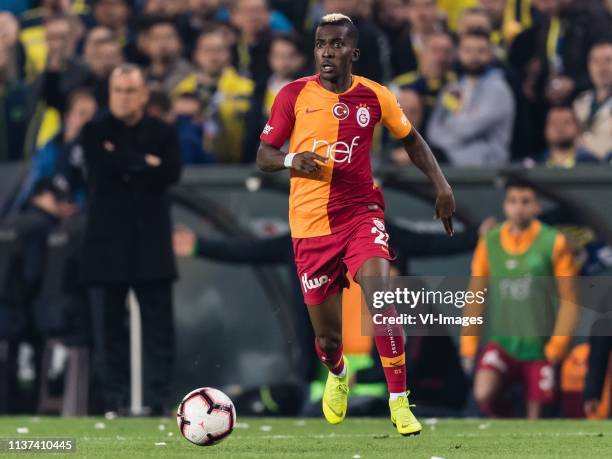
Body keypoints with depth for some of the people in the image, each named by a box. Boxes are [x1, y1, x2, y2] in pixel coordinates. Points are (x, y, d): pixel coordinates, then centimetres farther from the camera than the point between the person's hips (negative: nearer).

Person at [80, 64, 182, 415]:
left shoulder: (163, 134, 10)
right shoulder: (96, 132, 9)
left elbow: (171, 173, -7)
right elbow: (103, 166, -10)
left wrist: (125, 167, -7)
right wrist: (145, 164, -5)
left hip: (151, 244, 0)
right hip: (107, 244, 0)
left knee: (159, 327, -2)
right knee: (109, 327, -1)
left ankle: (159, 399, 0)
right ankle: (115, 401, 2)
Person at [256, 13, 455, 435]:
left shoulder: (375, 97, 0)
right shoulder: (294, 95, -4)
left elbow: (411, 139, 16)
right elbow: (264, 155, 2)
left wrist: (441, 184, 6)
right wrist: (291, 160, -20)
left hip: (361, 213, 0)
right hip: (310, 224, 0)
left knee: (379, 294, -28)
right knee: (327, 338, 5)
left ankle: (399, 403, -19)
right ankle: (337, 374, 45)